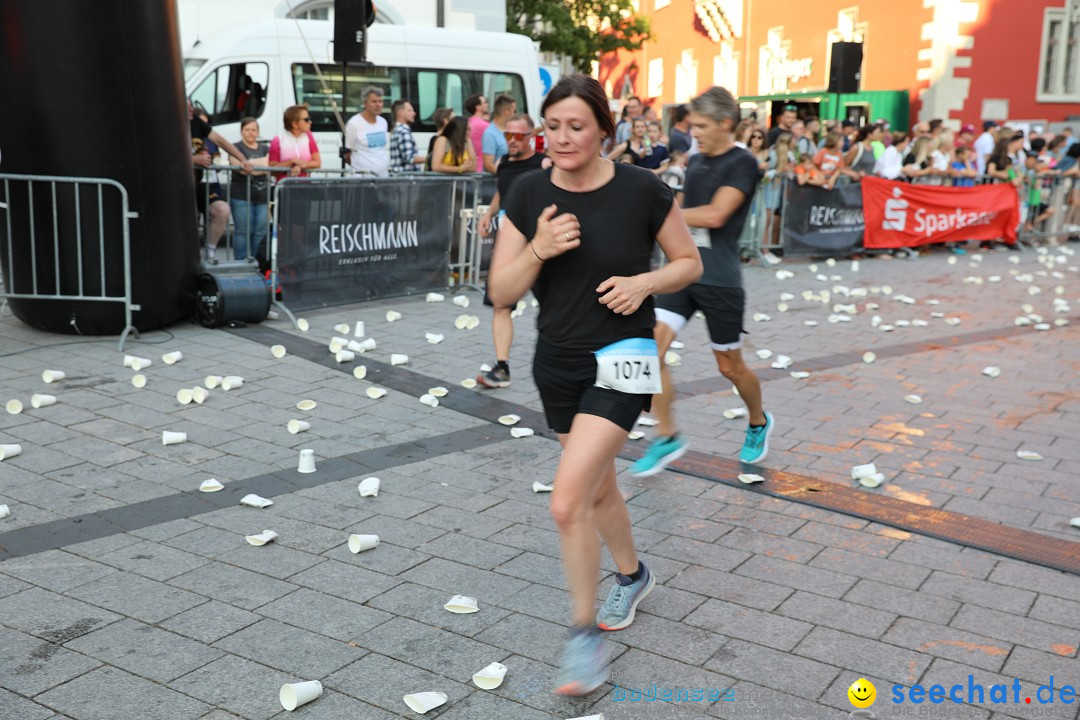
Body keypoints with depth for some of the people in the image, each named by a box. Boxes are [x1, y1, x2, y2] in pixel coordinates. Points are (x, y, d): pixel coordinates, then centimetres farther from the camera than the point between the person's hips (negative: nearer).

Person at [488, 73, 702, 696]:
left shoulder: (643, 190, -12)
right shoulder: (530, 195, -3)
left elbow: (690, 263, 1)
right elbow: (502, 294, -4)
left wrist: (644, 281, -18)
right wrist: (539, 249, -22)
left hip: (621, 359, -5)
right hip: (557, 360, 5)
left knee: (568, 502, -15)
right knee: (599, 487, 21)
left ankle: (586, 633, 5)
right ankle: (632, 575, 50)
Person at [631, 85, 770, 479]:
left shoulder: (742, 163, -9)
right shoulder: (695, 162, 13)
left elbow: (714, 215, -20)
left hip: (719, 280, -6)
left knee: (730, 366, 7)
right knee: (651, 345, -12)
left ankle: (759, 422, 37)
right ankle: (667, 436, 1)